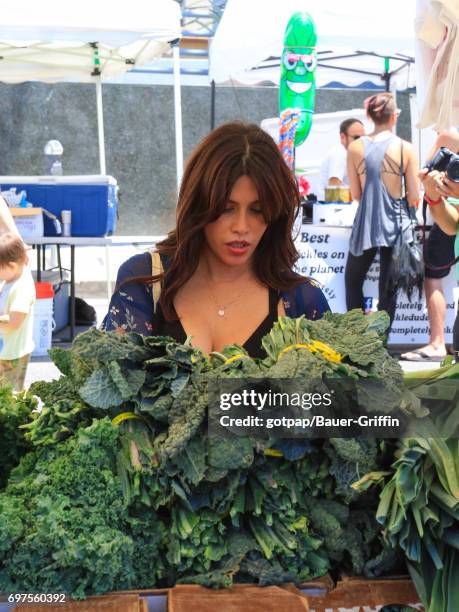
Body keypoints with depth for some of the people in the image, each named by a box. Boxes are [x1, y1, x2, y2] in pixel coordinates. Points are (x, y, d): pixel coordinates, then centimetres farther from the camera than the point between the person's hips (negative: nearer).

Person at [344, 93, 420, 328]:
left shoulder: (355, 147, -4)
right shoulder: (406, 148, -8)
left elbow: (355, 194, 0)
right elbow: (414, 198, -5)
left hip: (366, 223, 1)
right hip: (395, 223, -1)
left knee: (352, 281, 20)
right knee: (388, 289, 9)